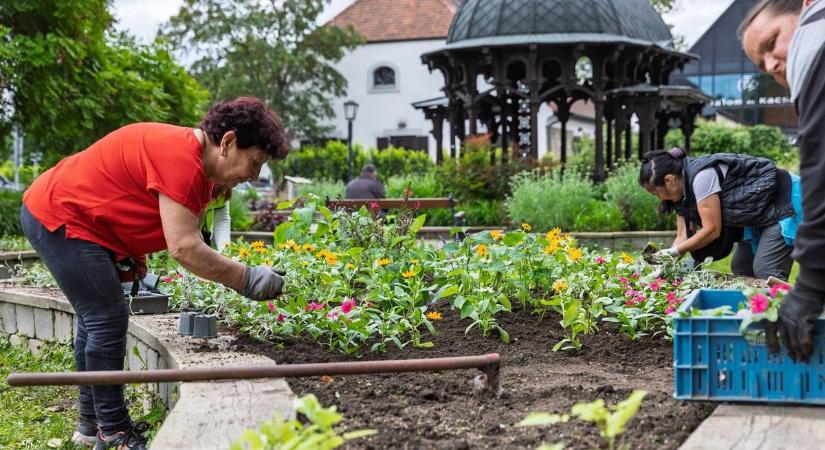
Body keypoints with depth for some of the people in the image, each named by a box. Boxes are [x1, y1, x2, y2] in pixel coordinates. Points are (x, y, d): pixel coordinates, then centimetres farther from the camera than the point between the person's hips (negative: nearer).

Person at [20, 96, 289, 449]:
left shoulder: (202, 167, 5)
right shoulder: (180, 158, -27)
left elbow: (186, 240, 9)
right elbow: (184, 248, -30)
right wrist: (247, 279, -25)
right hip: (58, 218, -11)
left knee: (96, 320, 17)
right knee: (108, 320, -11)